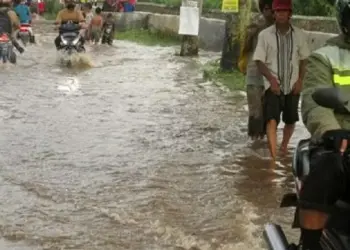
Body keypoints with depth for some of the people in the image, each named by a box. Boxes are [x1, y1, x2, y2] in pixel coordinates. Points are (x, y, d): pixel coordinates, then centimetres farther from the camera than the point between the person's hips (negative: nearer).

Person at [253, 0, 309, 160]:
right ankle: (273, 157, -19)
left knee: (291, 121, 13)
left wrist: (300, 80, -2)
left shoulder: (299, 35, 0)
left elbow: (303, 60, 9)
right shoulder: (265, 35, -7)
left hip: (292, 85, 3)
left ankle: (284, 148, 38)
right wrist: (272, 79, -16)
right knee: (272, 121, -16)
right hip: (273, 85, -3)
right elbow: (259, 61, -5)